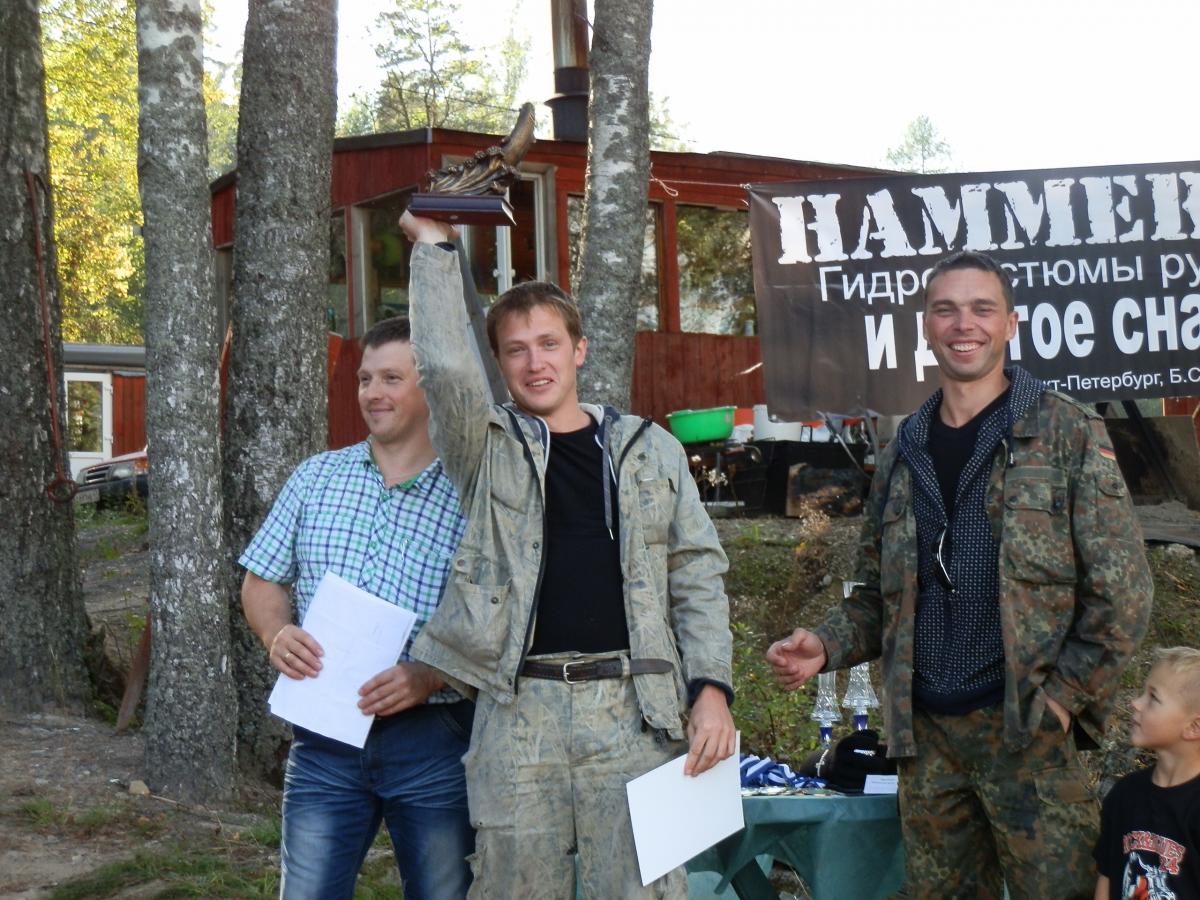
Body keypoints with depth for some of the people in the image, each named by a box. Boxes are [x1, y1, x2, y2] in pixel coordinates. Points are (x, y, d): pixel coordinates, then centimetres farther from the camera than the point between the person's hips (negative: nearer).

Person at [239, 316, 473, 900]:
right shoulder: (316, 477, 9)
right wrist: (277, 634, -7)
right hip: (325, 736, 3)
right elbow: (261, 582, 14)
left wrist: (428, 677, -21)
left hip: (434, 737, -2)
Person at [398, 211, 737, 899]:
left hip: (635, 706, 1)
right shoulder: (488, 449, 8)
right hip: (519, 708, 0)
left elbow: (697, 575, 9)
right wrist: (434, 246, -3)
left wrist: (712, 686, -2)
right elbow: (446, 367, -10)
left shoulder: (651, 450, 12)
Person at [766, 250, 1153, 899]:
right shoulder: (902, 453, 14)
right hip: (926, 735, 4)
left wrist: (1065, 694, -10)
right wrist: (827, 646, -1)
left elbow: (1121, 588, -3)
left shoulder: (1067, 432, 0)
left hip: (1029, 731, -4)